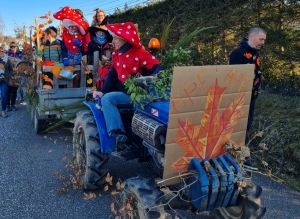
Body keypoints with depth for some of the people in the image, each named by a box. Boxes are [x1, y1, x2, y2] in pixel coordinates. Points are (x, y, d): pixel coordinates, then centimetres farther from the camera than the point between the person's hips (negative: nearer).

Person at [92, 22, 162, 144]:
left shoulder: (140, 54, -11)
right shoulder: (117, 55, 13)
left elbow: (157, 68, -15)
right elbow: (113, 75, 15)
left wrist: (153, 77, -39)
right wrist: (103, 91, 4)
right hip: (124, 92, 8)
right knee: (106, 98, -17)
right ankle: (117, 132, -26)